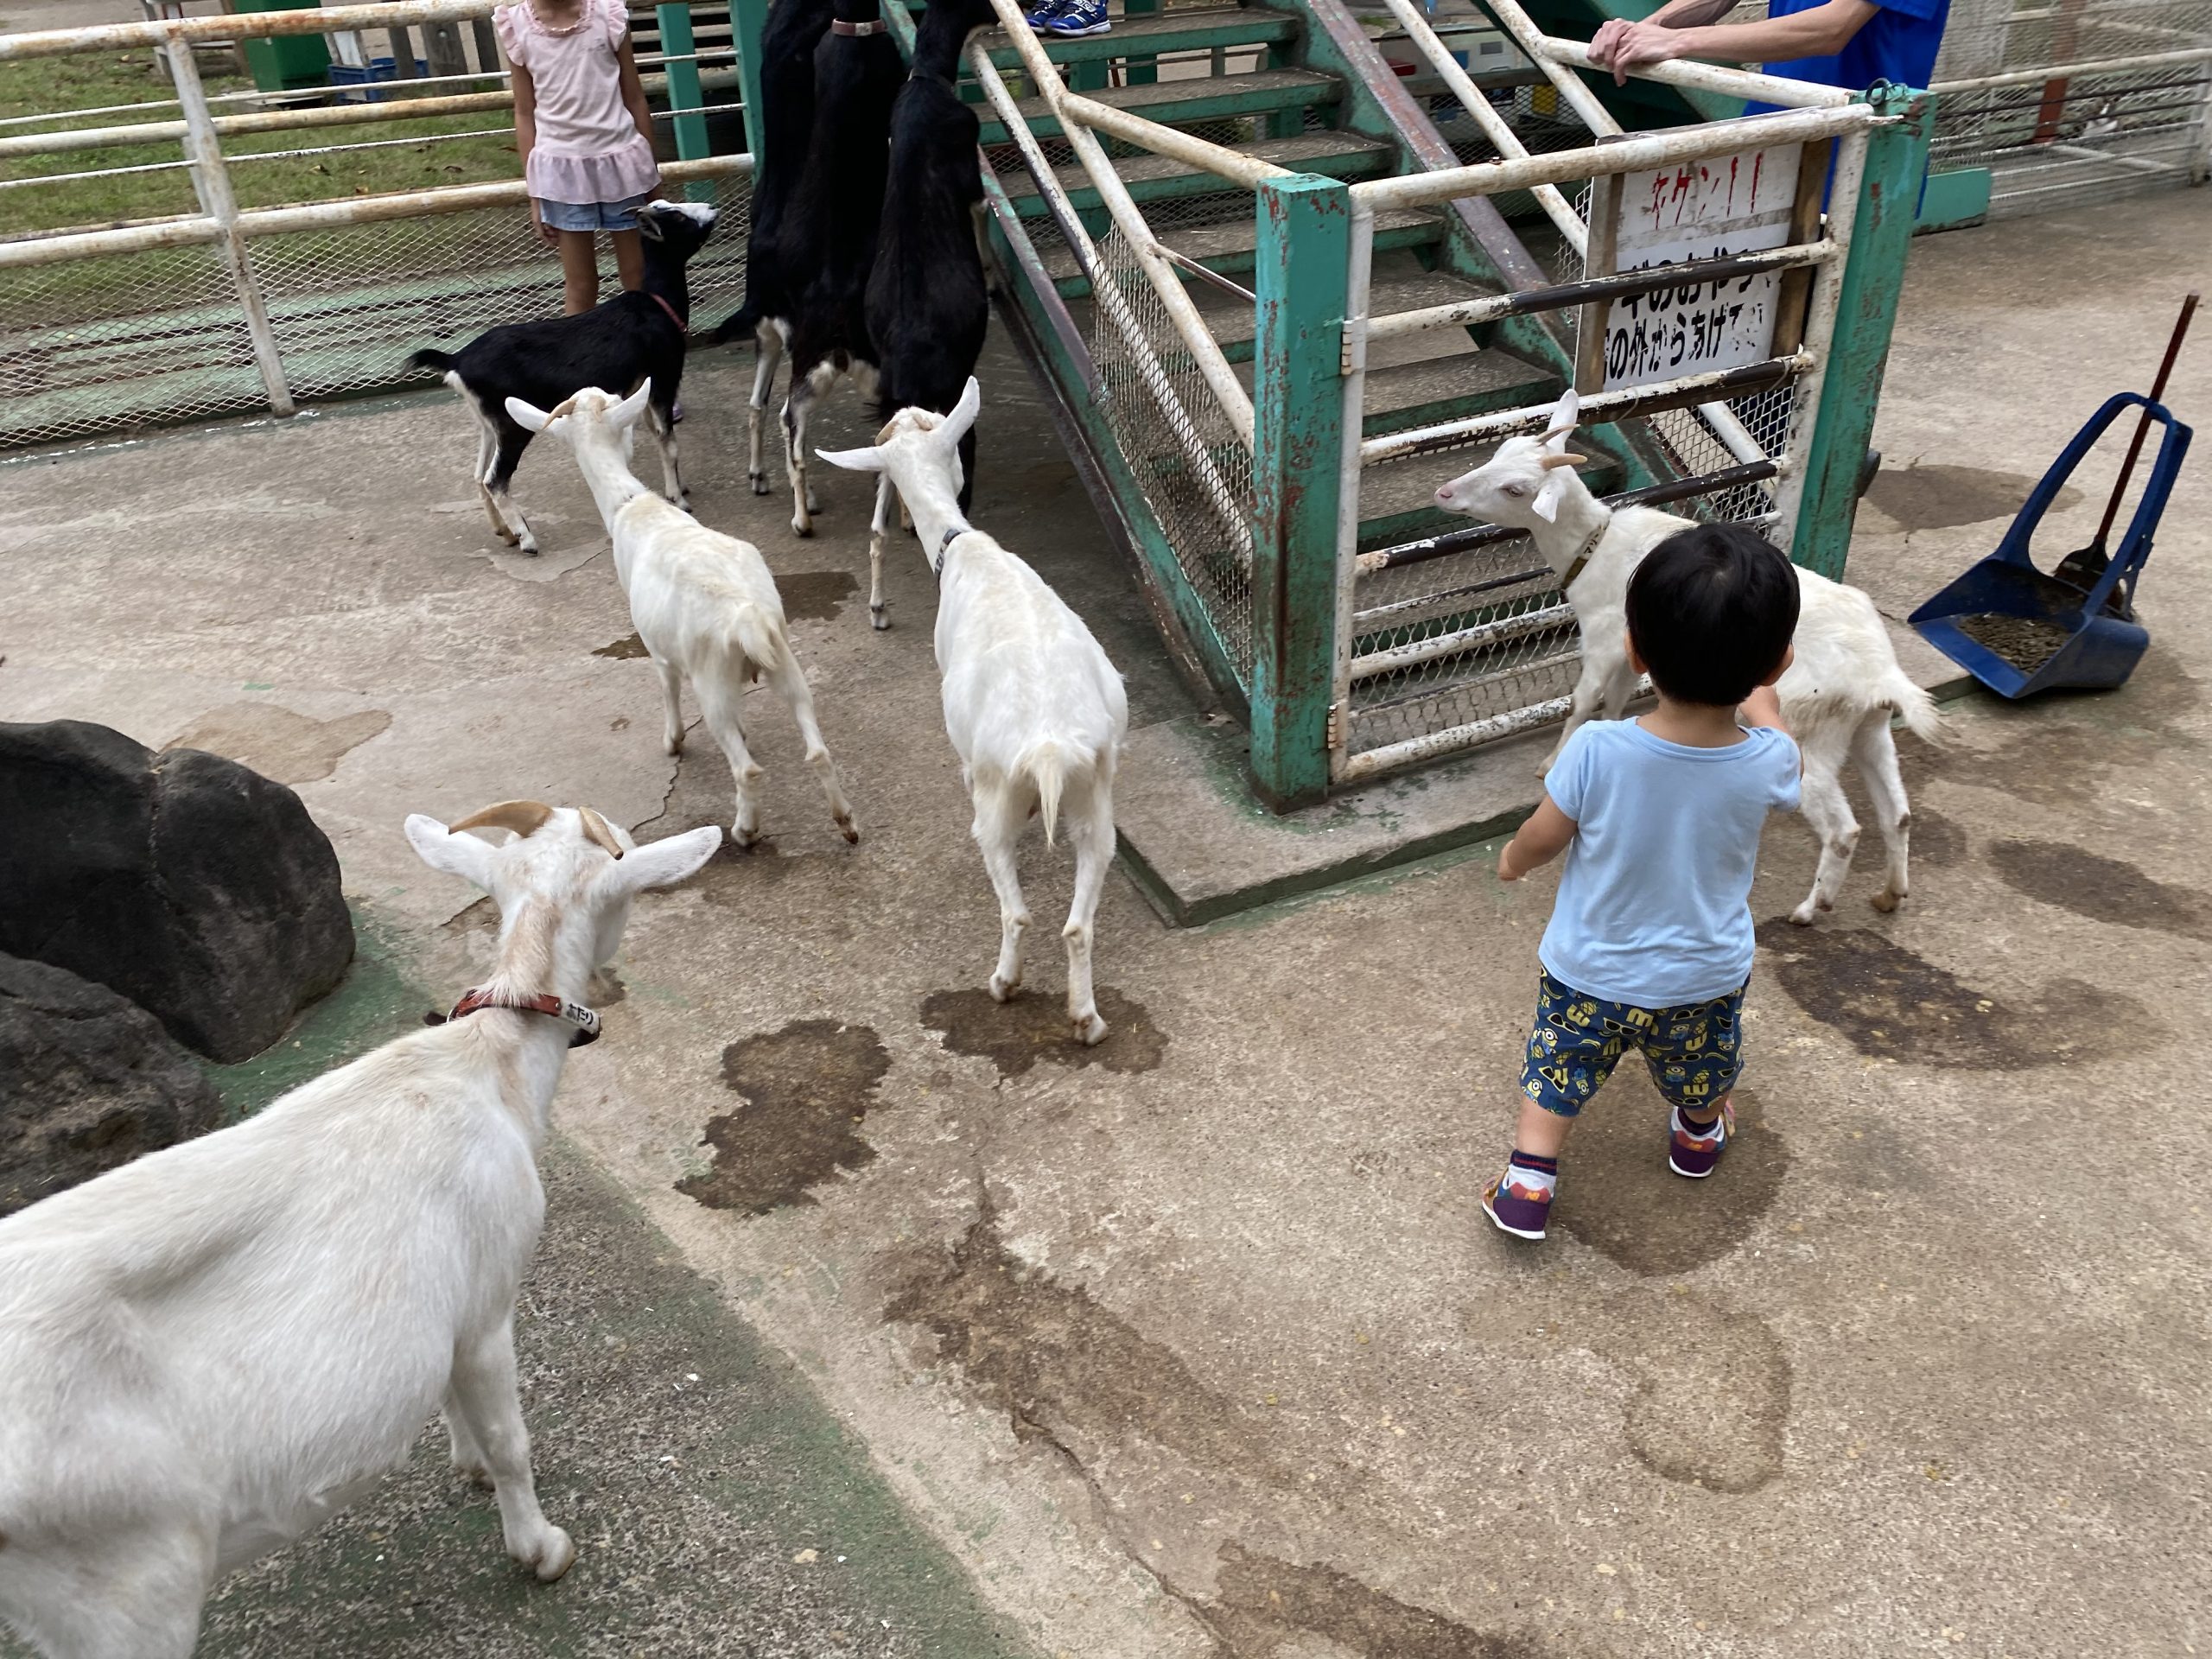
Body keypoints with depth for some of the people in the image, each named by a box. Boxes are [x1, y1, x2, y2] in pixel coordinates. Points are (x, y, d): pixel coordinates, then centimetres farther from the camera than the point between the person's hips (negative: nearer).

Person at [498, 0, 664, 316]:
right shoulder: (517, 25, -3)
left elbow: (634, 98, 4)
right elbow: (525, 112, 4)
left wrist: (651, 170, 7)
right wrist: (534, 195, 5)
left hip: (619, 160, 0)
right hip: (561, 168, 0)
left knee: (639, 277, 7)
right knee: (579, 284, 6)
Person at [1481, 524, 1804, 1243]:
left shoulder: (1596, 751, -32)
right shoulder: (1767, 762, -26)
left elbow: (1544, 838, -14)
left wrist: (1513, 860, 9)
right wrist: (1758, 692, 18)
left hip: (1590, 973, -2)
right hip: (1706, 979, 2)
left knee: (1556, 1072, 22)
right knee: (1702, 1070, 32)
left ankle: (1527, 1187, 24)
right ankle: (1698, 1135, 58)